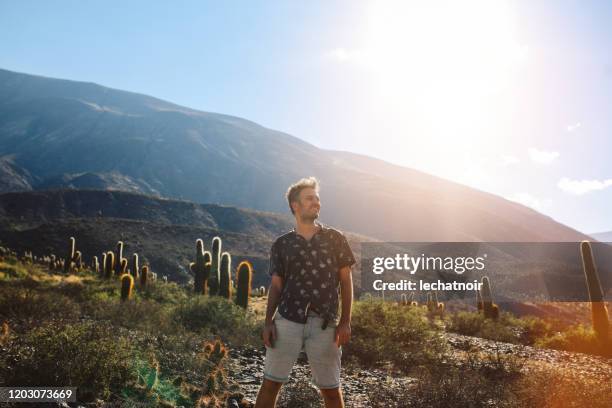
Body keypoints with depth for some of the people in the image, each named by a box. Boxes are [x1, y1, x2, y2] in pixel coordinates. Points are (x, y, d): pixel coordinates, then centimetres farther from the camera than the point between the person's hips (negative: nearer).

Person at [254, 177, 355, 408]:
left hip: (324, 325, 0)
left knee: (331, 389, 9)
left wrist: (345, 321, -1)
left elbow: (346, 281, 5)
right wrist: (268, 322, -2)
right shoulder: (281, 244, 6)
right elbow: (276, 286, 8)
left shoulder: (334, 239, 5)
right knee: (271, 383, 5)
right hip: (287, 321, 0)